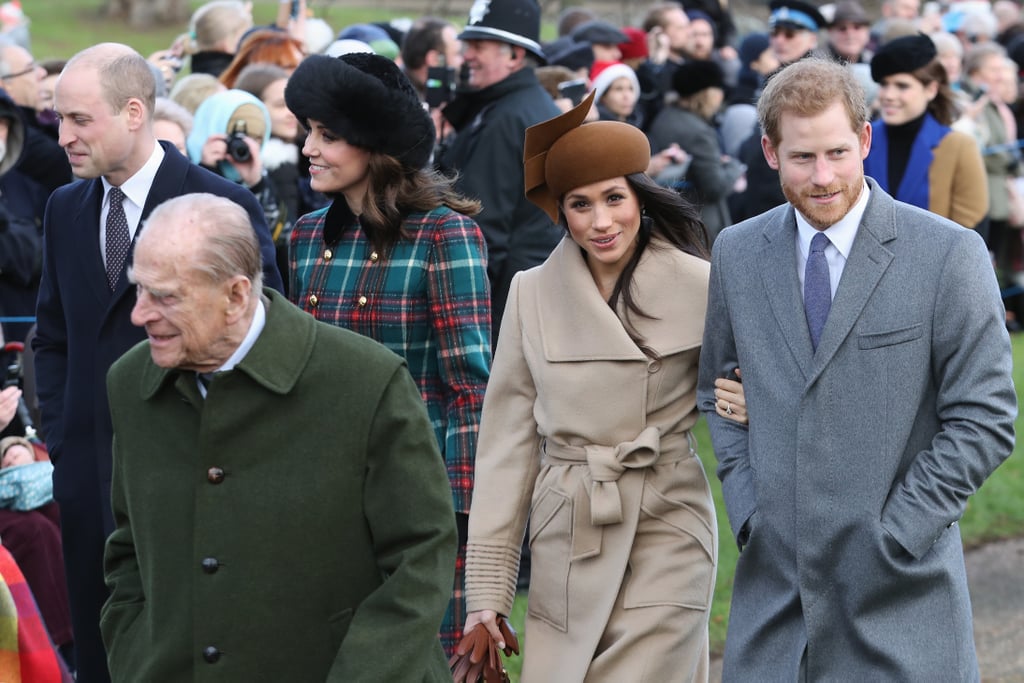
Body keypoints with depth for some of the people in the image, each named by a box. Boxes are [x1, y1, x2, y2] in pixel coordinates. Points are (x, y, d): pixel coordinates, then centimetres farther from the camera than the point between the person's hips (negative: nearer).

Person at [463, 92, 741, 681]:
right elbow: (508, 444, 5)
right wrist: (487, 588, 2)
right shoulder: (533, 294, 3)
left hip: (665, 538, -2)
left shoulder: (698, 286, -4)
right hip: (565, 542, 3)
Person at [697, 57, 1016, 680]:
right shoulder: (737, 254, 7)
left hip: (901, 591, -3)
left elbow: (986, 418, -6)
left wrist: (894, 536, -10)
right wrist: (747, 510, 4)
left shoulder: (950, 254, -6)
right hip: (774, 582, 3)